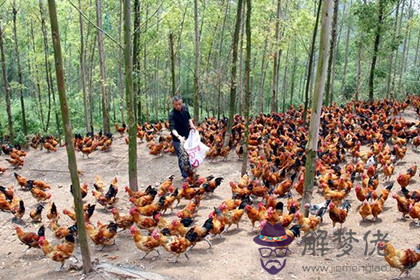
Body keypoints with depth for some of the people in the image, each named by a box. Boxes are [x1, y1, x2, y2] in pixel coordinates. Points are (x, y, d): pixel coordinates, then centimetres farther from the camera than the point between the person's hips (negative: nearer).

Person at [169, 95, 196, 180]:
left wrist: (191, 124, -2)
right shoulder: (172, 114, -26)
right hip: (178, 138, -6)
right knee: (181, 157, -2)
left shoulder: (185, 107, -8)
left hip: (188, 135, 6)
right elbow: (172, 128, -37)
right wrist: (179, 136, -53)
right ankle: (185, 176, 10)